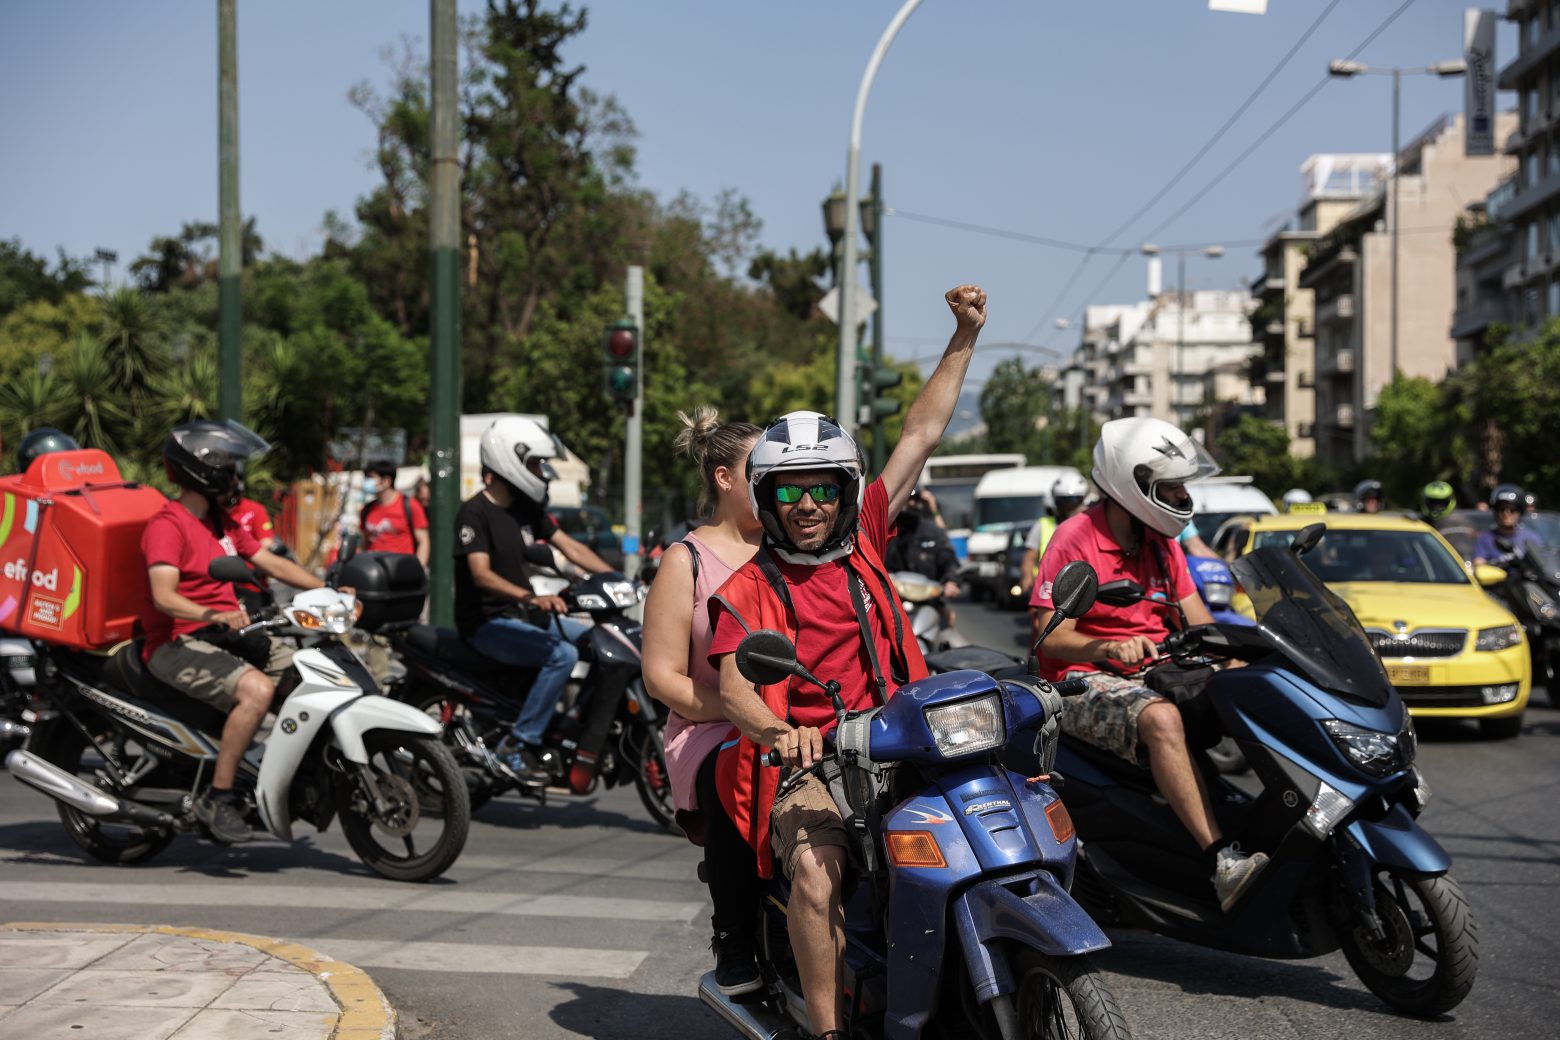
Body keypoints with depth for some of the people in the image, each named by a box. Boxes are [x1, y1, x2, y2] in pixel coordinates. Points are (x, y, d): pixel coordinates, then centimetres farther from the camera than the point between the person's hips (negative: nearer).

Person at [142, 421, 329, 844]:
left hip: (226, 633, 9)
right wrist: (214, 615, -43)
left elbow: (271, 563, 17)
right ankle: (217, 797, -23)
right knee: (257, 689, -32)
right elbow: (164, 597, -26)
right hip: (178, 643, -9)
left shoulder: (222, 521, 18)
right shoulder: (167, 526, -13)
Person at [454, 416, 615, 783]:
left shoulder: (527, 510, 11)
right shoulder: (474, 513, -15)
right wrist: (530, 598, -42)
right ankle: (519, 745, -24)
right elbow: (481, 574, -27)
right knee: (562, 654, -29)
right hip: (487, 625, -9)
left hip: (523, 616, 9)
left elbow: (570, 547, 11)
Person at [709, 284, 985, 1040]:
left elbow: (921, 435, 16)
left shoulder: (862, 544, 13)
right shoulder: (749, 588, 2)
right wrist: (778, 733, -35)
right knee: (816, 869, -31)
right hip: (806, 762, -4)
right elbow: (733, 690, -13)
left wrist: (965, 338, 16)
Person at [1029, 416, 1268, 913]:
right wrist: (1108, 649, -33)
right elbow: (1052, 637, -15)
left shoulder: (1161, 544, 14)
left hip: (1153, 674, 8)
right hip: (1085, 682, -8)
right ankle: (1224, 865, -43)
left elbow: (1201, 624, 10)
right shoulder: (1075, 540, -10)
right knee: (1161, 719, -37)